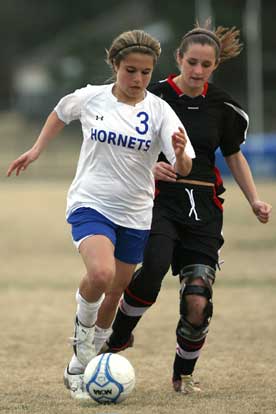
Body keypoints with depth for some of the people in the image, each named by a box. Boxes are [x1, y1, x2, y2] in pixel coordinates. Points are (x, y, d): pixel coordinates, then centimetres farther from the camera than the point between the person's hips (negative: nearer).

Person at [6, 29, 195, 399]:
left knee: (112, 297, 10)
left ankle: (80, 367, 29)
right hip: (90, 205, -2)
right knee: (100, 274, -29)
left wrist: (180, 153, -36)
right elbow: (61, 112, 21)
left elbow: (182, 170, -15)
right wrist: (37, 149, 16)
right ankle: (83, 331, 0)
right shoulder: (90, 98, -4)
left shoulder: (159, 111, -7)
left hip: (135, 216, 2)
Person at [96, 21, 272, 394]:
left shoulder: (221, 105, 5)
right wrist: (149, 167, -18)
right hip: (161, 201, -3)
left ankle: (184, 373, 16)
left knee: (197, 302, -7)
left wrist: (254, 200, 6)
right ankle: (119, 338, -10)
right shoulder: (155, 97, -5)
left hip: (204, 210, 3)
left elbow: (234, 156, 17)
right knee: (154, 267, -32)